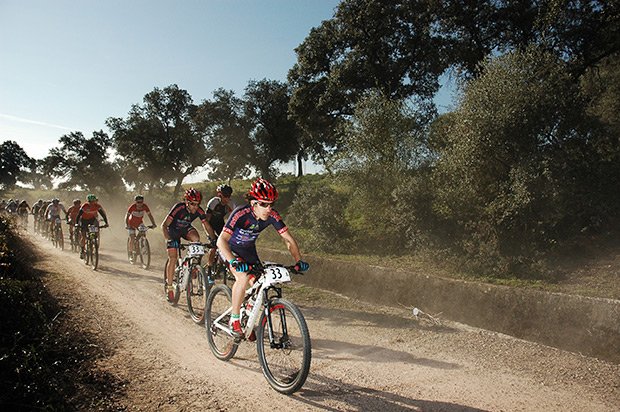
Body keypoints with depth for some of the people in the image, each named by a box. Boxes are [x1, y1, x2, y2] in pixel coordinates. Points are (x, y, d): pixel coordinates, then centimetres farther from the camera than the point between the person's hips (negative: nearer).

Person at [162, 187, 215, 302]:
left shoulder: (199, 211, -24)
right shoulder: (178, 208, -33)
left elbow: (207, 226, -16)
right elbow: (164, 225, -34)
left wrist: (213, 240, -30)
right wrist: (168, 240, -47)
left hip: (186, 228, 3)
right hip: (173, 230, -3)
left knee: (196, 239, -31)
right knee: (173, 258, -10)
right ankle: (169, 288, 1)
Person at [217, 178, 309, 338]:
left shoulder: (272, 215, -21)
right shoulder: (241, 213, -34)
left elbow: (289, 239, -14)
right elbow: (221, 240, -42)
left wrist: (299, 261, -26)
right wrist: (233, 262, -56)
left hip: (249, 250, 5)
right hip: (230, 248, -5)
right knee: (243, 277, -29)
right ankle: (234, 319, -11)